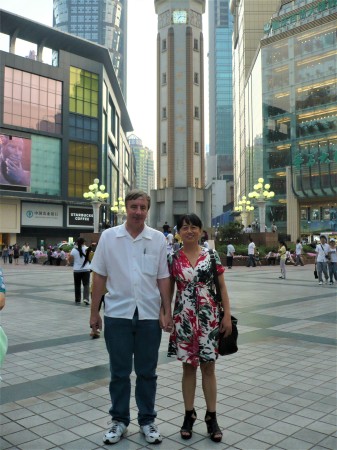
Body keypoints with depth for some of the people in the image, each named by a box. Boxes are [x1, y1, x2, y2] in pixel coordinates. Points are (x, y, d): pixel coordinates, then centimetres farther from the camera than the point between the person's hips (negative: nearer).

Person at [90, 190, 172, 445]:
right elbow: (99, 276, 2)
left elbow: (163, 279, 2)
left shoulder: (158, 239, 0)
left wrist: (167, 312, -1)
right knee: (119, 372, 12)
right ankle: (119, 420, 29)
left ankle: (147, 420, 30)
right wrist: (94, 312, 2)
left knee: (147, 372, 13)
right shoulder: (108, 237, -1)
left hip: (149, 315, 1)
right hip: (117, 314, 0)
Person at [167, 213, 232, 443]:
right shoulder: (173, 259, 0)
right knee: (188, 367, 10)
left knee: (208, 367, 7)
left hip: (208, 318, 0)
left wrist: (227, 315, -4)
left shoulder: (212, 255, -1)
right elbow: (169, 290, 6)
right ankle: (189, 415, 24)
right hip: (184, 318, 1)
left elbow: (222, 288, 1)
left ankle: (212, 417, 21)